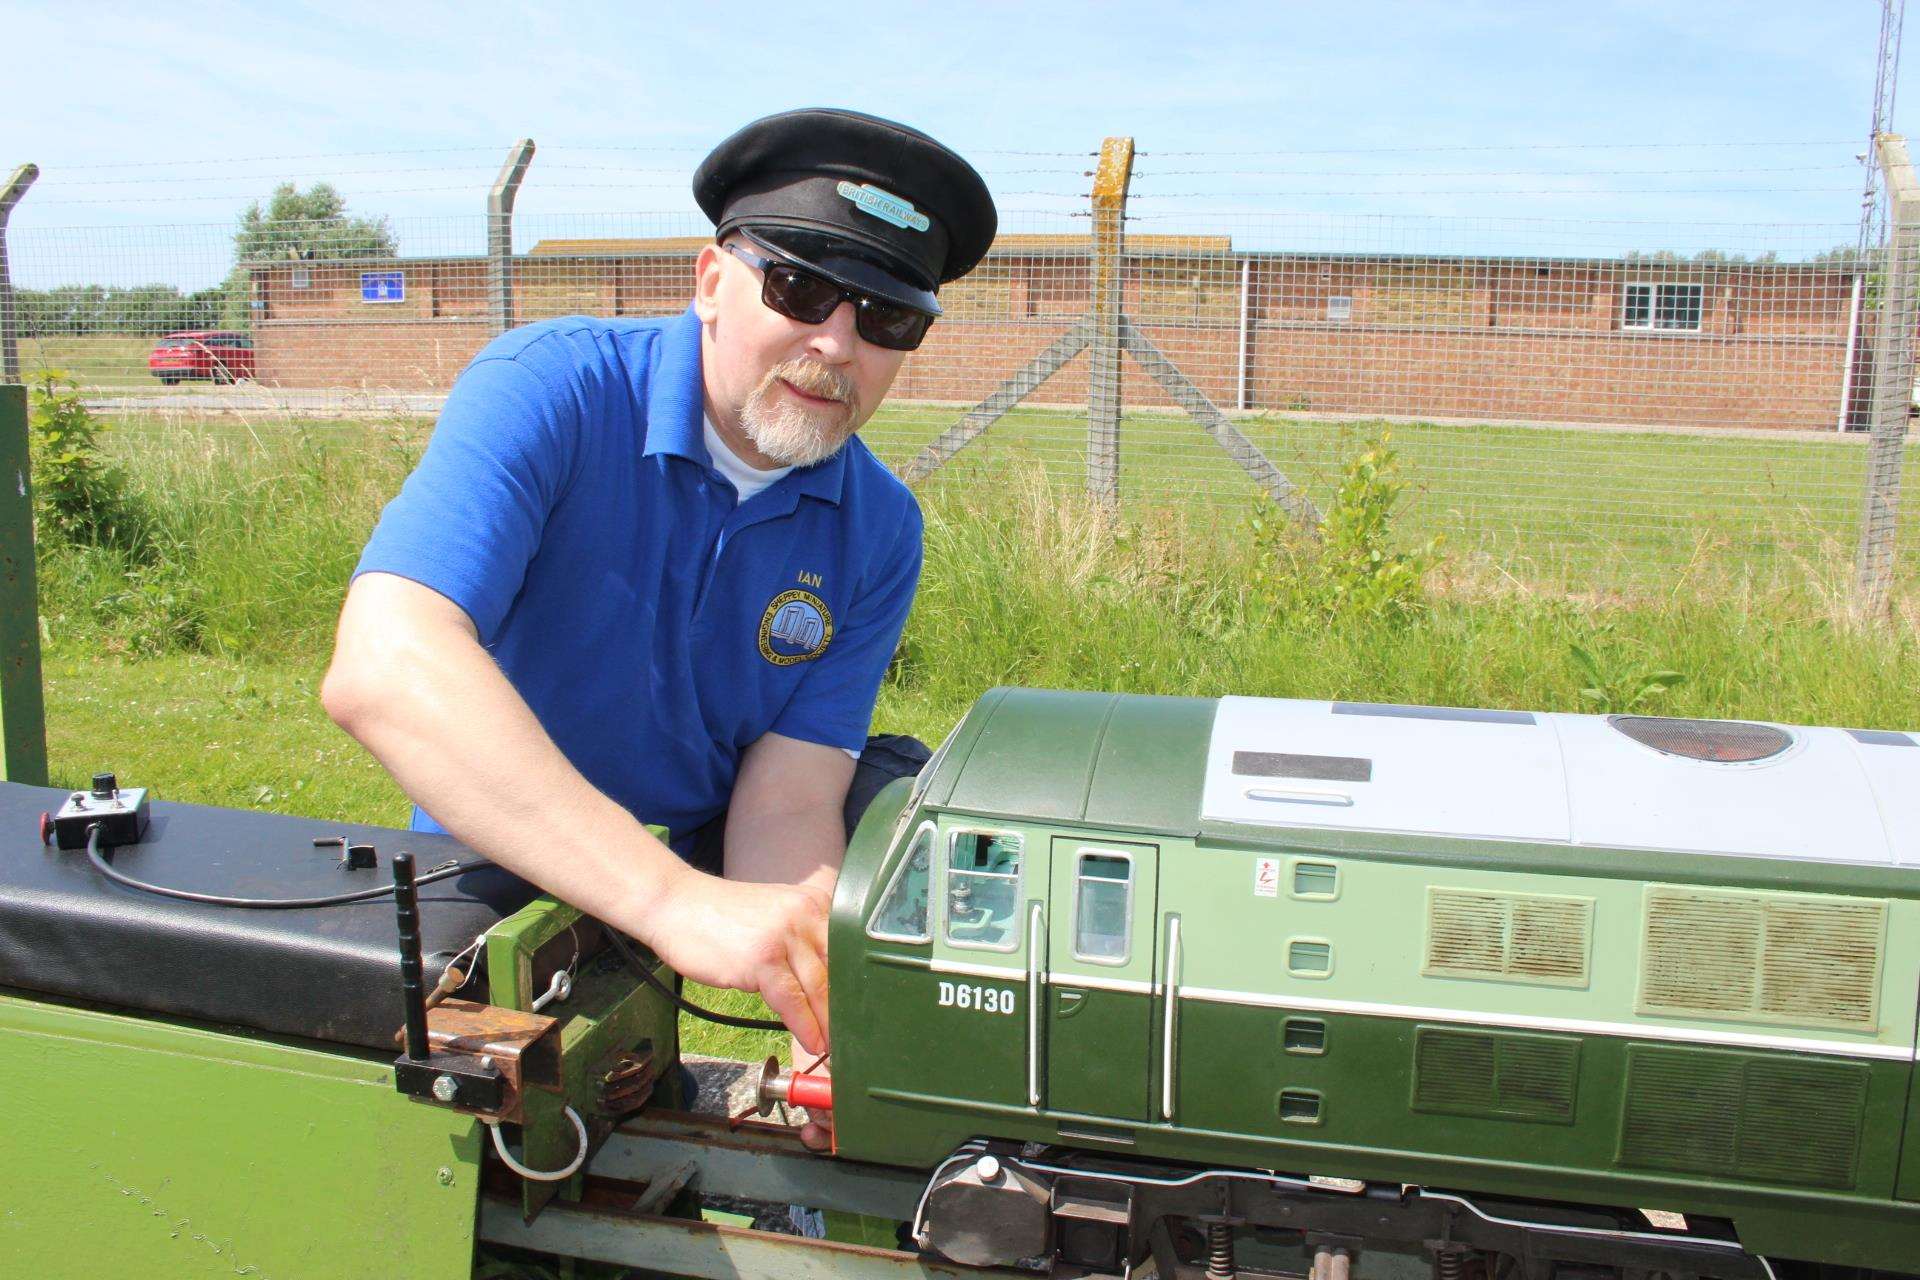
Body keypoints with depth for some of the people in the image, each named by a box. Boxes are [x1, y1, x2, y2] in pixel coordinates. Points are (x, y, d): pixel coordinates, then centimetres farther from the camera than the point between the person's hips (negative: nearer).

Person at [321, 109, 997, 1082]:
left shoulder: (877, 530, -9)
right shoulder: (548, 391, -23)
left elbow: (789, 796, -16)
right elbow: (381, 670, -39)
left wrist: (827, 1016, -37)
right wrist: (674, 902, -49)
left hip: (718, 853, 4)